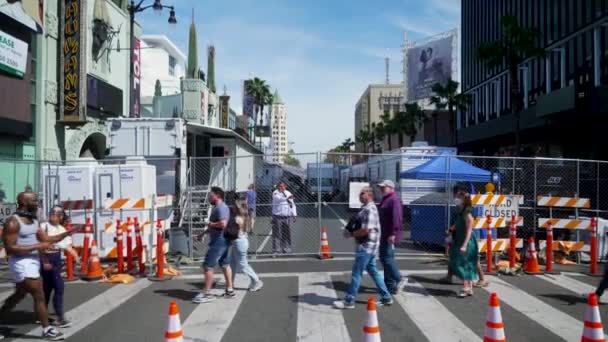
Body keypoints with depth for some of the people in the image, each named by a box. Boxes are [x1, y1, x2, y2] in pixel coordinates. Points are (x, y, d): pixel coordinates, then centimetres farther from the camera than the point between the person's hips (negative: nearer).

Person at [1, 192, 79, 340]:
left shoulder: (33, 220, 9)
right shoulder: (13, 222, -18)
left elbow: (46, 239, 11)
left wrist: (66, 234, -4)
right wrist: (37, 246, -23)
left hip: (33, 261, 9)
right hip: (21, 263, -9)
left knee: (19, 295, 22)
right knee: (39, 296, -5)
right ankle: (47, 330, 6)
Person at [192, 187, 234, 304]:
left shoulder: (221, 208, -17)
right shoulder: (217, 207, 16)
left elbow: (222, 224, -31)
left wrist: (211, 224, -16)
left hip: (218, 242, -11)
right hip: (221, 241, 11)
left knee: (208, 266, -8)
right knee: (225, 264, 14)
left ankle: (205, 293, -4)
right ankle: (229, 290, 20)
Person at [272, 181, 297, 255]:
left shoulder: (289, 193, 14)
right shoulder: (275, 193, -2)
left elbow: (293, 205, 19)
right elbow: (279, 199, -24)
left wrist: (294, 215, 14)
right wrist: (287, 198, -38)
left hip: (287, 217, 4)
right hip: (277, 217, -4)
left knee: (287, 234, 7)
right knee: (277, 234, -6)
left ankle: (286, 249, 16)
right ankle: (276, 250, -4)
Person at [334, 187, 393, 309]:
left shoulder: (369, 209, -18)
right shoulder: (367, 208, 15)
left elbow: (365, 230, -25)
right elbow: (361, 226, 22)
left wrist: (351, 234, -12)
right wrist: (350, 230, 6)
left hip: (366, 246, -11)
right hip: (369, 246, 11)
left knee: (357, 273, -4)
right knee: (373, 272, 16)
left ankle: (349, 301, 4)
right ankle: (386, 297, 22)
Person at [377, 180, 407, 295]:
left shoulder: (394, 199, -15)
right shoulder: (385, 199, 17)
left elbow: (396, 217, -23)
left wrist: (393, 233, -27)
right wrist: (380, 232, 24)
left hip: (389, 235, -10)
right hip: (384, 235, 10)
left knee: (387, 258, -9)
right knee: (384, 258, 12)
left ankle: (399, 279, 4)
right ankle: (389, 284, 20)